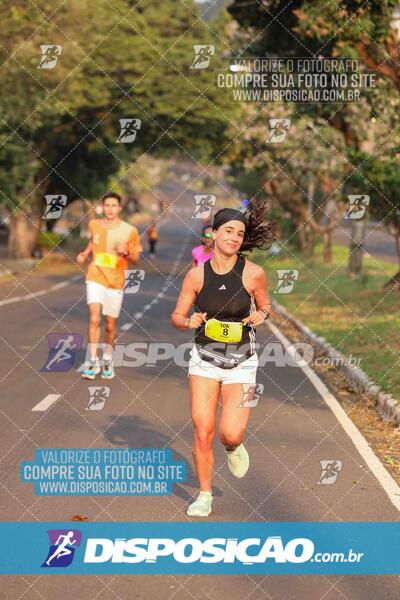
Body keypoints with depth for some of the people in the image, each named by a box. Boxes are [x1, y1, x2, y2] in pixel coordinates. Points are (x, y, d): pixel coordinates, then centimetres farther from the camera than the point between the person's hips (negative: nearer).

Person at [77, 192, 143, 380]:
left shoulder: (129, 231, -4)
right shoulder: (94, 225, 3)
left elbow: (136, 260, 2)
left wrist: (126, 253, -17)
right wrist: (85, 253, 12)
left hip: (116, 281, 0)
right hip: (95, 278, 0)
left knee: (110, 325, 8)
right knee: (94, 318, -16)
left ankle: (107, 359, 30)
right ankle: (94, 361, -10)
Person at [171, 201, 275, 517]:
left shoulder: (254, 273, -10)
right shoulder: (196, 275, -7)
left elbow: (265, 305, 8)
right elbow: (176, 316, 3)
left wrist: (260, 315, -15)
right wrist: (189, 322, -19)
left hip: (241, 362, -1)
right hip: (204, 358, 1)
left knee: (231, 433, -11)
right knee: (203, 431, -5)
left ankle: (234, 447, 28)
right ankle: (205, 495, 15)